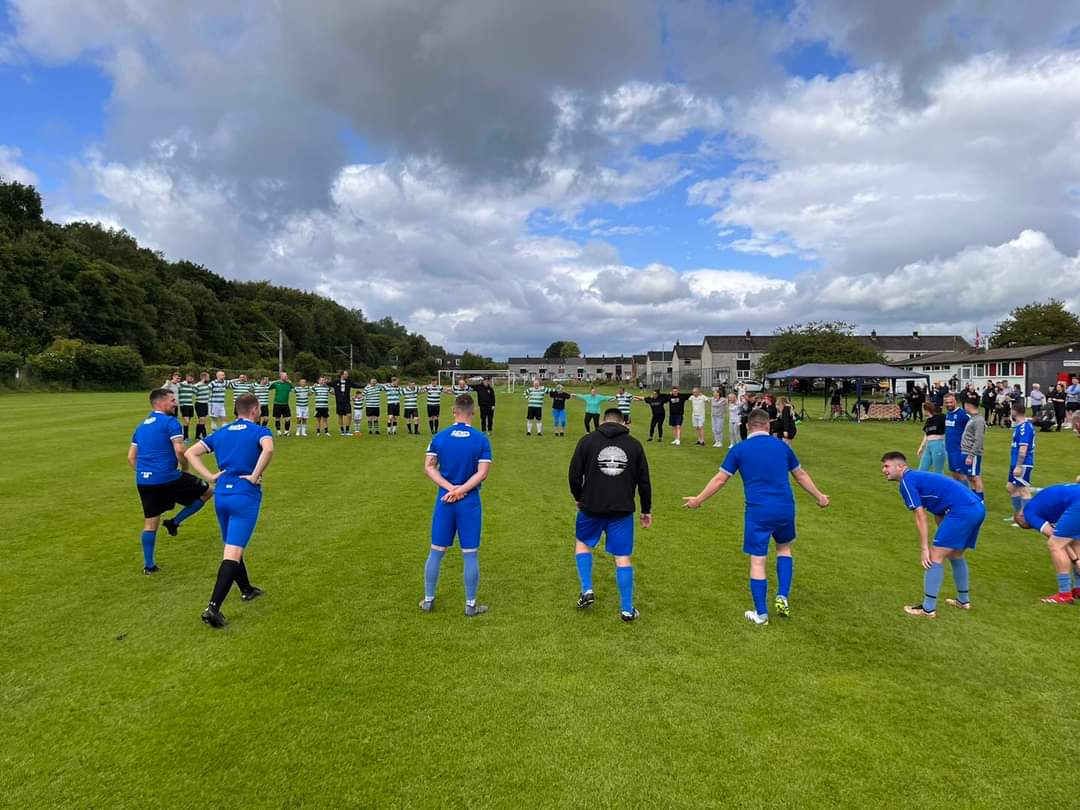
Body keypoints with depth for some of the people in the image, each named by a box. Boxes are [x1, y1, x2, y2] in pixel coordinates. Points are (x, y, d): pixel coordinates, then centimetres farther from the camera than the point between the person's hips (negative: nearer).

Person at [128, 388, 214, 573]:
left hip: (143, 481, 8)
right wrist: (185, 469, -2)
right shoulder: (170, 422, -7)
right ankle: (175, 522, 10)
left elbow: (131, 457, 17)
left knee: (150, 523, 16)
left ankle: (149, 565, 21)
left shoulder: (141, 426, 18)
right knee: (207, 491, 11)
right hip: (168, 478, -7)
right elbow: (179, 450, -18)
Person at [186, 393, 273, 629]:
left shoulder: (220, 433, 13)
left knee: (231, 548, 22)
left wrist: (210, 476, 5)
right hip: (245, 497, -7)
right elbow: (268, 449, -28)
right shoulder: (260, 431, -5)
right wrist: (255, 476, -17)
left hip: (222, 496, 7)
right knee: (232, 554, -8)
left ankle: (246, 589, 40)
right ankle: (213, 608, -16)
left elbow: (190, 453, 11)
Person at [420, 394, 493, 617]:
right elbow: (482, 473, -12)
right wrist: (460, 490, -12)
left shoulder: (439, 437, -1)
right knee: (470, 554, 6)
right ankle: (470, 605, 14)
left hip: (444, 500, 2)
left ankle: (428, 600, 23)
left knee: (436, 551, 13)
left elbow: (429, 467, -4)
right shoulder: (482, 440, -6)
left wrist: (450, 488, -9)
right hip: (470, 502, -2)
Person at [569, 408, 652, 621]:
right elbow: (644, 481, 8)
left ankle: (587, 590, 16)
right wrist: (646, 510, 18)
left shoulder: (587, 440, -1)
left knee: (582, 542, 24)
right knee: (623, 557, 7)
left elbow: (574, 475, -2)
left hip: (592, 507, -1)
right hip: (622, 509, 1)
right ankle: (627, 609, 11)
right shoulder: (634, 444, 4)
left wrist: (578, 498, 16)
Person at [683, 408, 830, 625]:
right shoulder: (782, 446, 7)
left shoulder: (739, 449, 0)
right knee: (784, 548, 28)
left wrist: (698, 500, 13)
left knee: (757, 562, 5)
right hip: (785, 508, 3)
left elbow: (720, 479, 2)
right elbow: (801, 475, 17)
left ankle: (761, 614, 12)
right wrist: (819, 496, 31)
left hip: (758, 511, -3)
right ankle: (782, 597, 19)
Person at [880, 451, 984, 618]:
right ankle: (963, 600, 38)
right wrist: (945, 539, 30)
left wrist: (925, 549, -7)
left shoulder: (907, 481, -2)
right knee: (956, 555, 26)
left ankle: (928, 608, 0)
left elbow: (920, 517, -8)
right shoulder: (920, 478, 26)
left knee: (935, 557, -4)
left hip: (962, 511, -10)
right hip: (977, 508, 10)